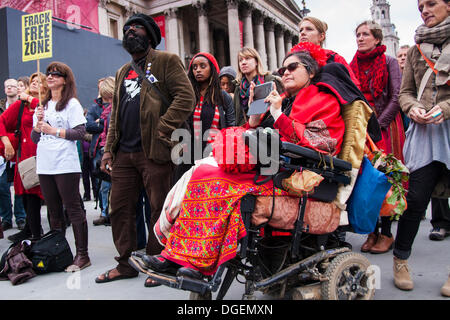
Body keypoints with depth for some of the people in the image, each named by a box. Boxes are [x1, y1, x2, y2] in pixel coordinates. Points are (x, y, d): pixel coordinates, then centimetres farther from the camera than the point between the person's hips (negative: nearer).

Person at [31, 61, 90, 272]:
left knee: (73, 209, -5)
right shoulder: (42, 106, 18)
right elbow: (34, 138, 17)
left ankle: (82, 255, 1)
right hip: (45, 166, 7)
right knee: (54, 212, 12)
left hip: (66, 166, -6)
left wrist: (54, 130, -12)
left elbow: (81, 132, -10)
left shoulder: (72, 104, -1)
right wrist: (38, 124, -1)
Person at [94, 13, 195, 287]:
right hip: (124, 153, 7)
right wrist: (109, 148, 14)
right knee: (120, 208, 10)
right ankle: (125, 264, 25)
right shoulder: (123, 73, 24)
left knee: (159, 209, 1)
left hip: (154, 151, -7)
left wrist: (162, 130, -17)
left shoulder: (166, 61, 2)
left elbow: (186, 98, -10)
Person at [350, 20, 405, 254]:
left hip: (384, 127, -3)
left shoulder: (389, 62, 3)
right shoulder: (353, 65, 15)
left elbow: (396, 98, -4)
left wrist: (378, 125, -12)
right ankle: (372, 231, 8)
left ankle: (386, 233, 4)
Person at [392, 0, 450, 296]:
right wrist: (412, 108, -4)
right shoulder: (417, 48, 18)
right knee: (415, 199, -2)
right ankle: (401, 259, 14)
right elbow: (405, 91, 17)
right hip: (425, 131, 2)